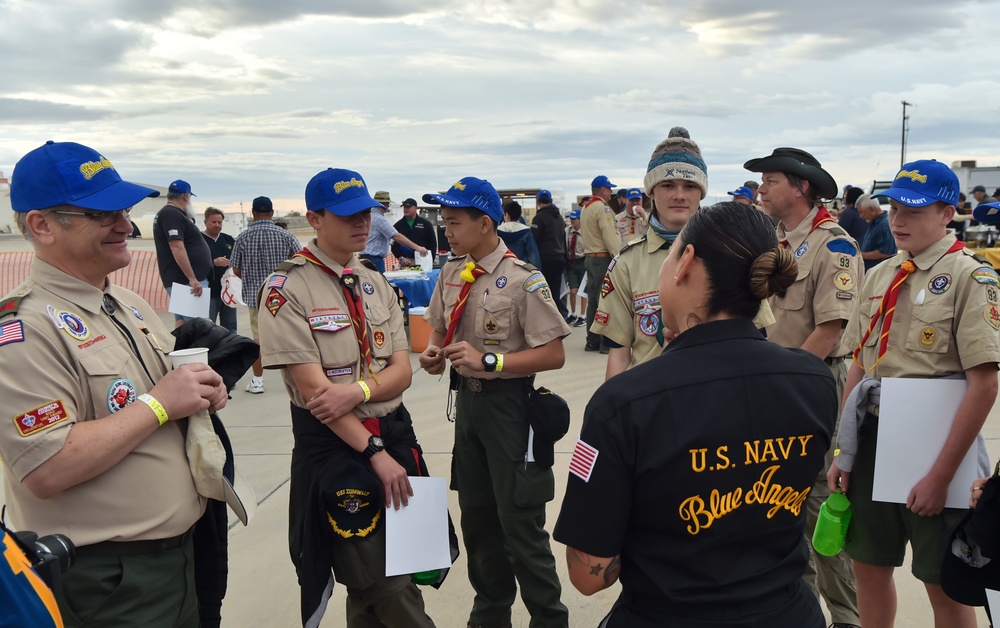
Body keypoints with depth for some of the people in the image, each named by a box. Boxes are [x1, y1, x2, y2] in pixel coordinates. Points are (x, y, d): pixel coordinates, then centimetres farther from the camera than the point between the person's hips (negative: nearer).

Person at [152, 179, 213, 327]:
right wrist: (193, 279, -25)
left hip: (180, 281, 11)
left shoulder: (166, 213, 18)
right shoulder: (173, 215, -14)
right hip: (185, 281, -11)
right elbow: (177, 248, -23)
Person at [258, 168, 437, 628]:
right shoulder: (287, 289, -10)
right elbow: (311, 388, -16)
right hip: (332, 444, -6)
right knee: (381, 584, 1)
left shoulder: (377, 285, 9)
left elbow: (401, 372, 2)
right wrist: (375, 453, -17)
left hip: (394, 433, 6)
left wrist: (356, 391, -19)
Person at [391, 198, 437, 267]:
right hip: (405, 263, 1)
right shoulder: (398, 225, 10)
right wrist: (401, 258, -9)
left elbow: (432, 243, 7)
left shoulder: (426, 224, 8)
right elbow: (394, 245, 7)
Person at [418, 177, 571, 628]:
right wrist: (433, 353, -4)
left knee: (520, 523, 0)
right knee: (475, 515, 18)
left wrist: (488, 360, -23)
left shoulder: (522, 281, -16)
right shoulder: (451, 274, 4)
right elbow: (440, 329, 18)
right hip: (467, 400, 7)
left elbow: (553, 354, -17)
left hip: (509, 402, -7)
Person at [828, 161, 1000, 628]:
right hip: (874, 441, 6)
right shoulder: (880, 276, 9)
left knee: (945, 586, 8)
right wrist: (846, 452, 7)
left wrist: (941, 475, -18)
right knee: (869, 566, 16)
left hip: (933, 446, -5)